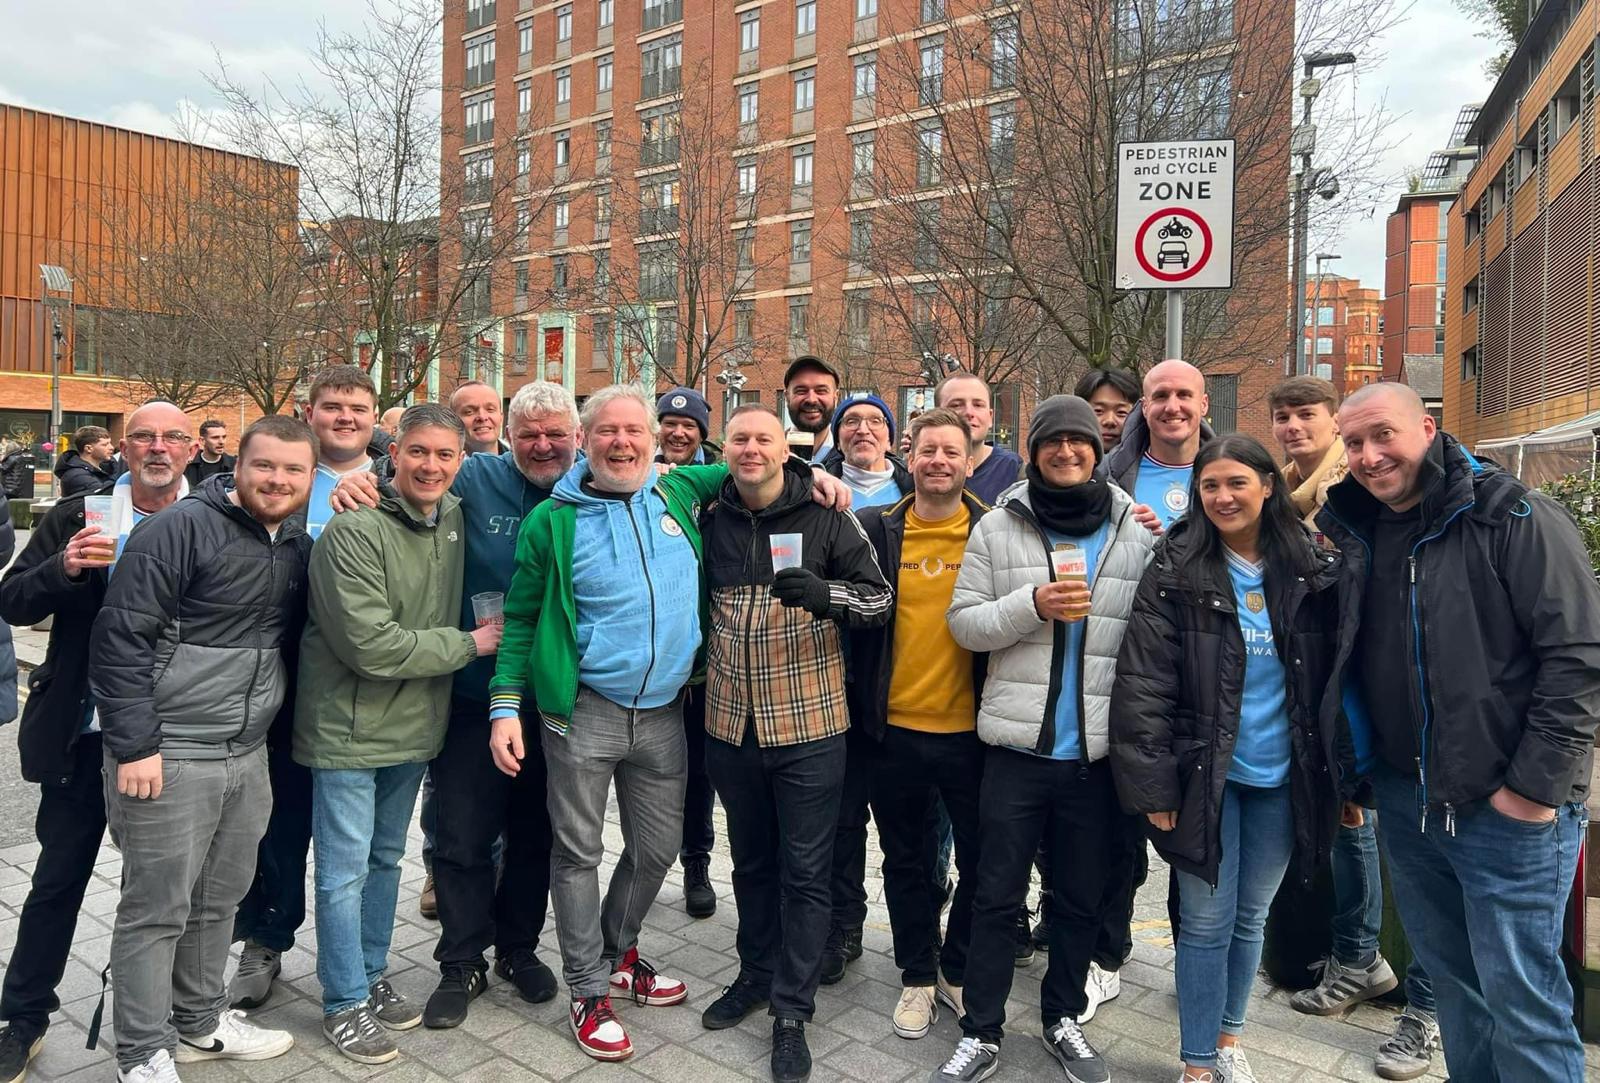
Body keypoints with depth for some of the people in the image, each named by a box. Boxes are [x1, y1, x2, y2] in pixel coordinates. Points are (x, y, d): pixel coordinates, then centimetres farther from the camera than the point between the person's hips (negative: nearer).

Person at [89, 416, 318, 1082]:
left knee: (220, 900, 18)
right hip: (168, 756, -7)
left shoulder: (299, 547, 8)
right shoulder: (181, 530, -13)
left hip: (248, 754, 7)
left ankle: (200, 1023, 36)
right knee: (157, 909, 4)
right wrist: (134, 746, -17)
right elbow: (120, 639, -15)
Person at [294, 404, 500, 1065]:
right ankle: (345, 1003, 22)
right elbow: (372, 645, -25)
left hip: (415, 726, 7)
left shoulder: (455, 519, 2)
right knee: (345, 872, 6)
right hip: (350, 730, -6)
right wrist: (468, 644, -16)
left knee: (385, 861, 20)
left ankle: (371, 977, 36)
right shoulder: (355, 532, -20)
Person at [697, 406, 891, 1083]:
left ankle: (792, 1010, 20)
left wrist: (824, 594, -23)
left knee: (804, 870, 6)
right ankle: (757, 973, 39)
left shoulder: (826, 517, -5)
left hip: (808, 723, -3)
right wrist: (701, 676, 9)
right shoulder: (710, 521, 4)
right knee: (750, 859, 19)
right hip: (729, 722, 4)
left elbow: (879, 597, -5)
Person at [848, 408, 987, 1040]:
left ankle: (959, 971, 35)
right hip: (895, 728, 1)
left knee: (979, 862, 13)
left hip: (970, 728, -1)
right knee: (906, 862, 15)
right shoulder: (877, 531, -1)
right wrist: (858, 699, 0)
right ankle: (918, 976, 34)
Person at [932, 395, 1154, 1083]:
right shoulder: (998, 527, 0)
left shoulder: (1138, 533, 3)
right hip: (1017, 745, -1)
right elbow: (964, 622, -1)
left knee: (1081, 899, 16)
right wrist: (1032, 606, -18)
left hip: (1099, 749, 2)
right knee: (997, 898, 7)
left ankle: (1064, 1018, 37)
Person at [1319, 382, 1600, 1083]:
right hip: (1406, 801, 6)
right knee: (1450, 980, 18)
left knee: (1520, 998, 2)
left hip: (1509, 810, -6)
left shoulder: (1514, 518, -11)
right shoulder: (1357, 533, 7)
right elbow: (1348, 663, 16)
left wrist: (1537, 784, -16)